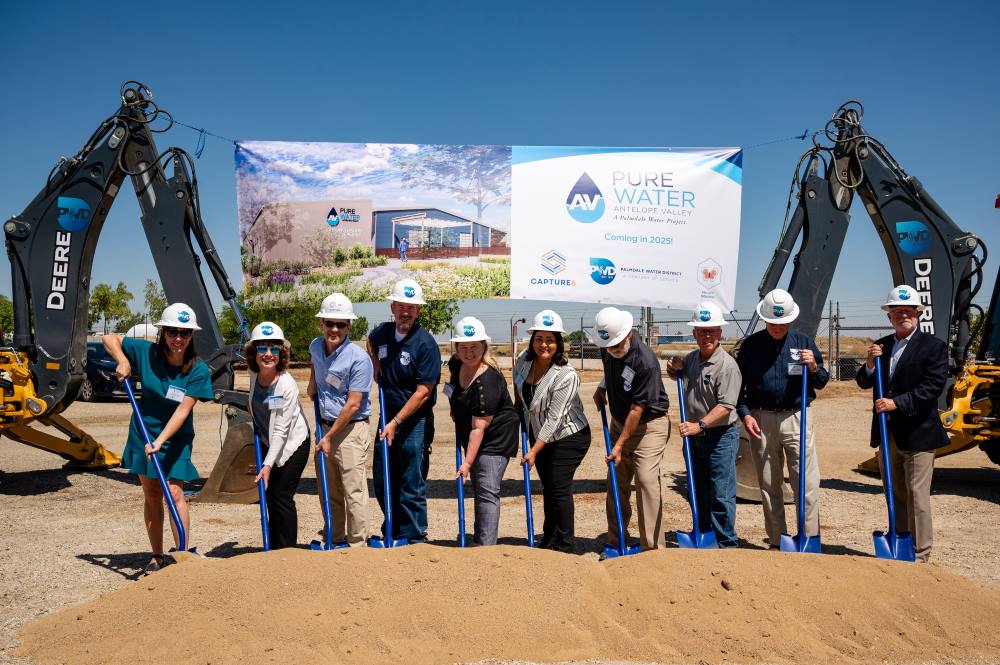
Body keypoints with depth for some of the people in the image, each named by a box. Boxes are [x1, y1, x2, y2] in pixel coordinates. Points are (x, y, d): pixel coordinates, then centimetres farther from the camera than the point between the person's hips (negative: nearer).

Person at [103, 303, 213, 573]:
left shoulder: (198, 371, -17)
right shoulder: (146, 352, -11)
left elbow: (182, 411, -21)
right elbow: (109, 339, 4)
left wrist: (160, 441, -30)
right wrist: (123, 361, -14)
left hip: (175, 439, -2)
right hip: (143, 434, 3)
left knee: (174, 493, -11)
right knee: (152, 496, 10)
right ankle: (156, 556, 20)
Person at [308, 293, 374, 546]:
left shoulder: (359, 359, -17)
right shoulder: (315, 346, 4)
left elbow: (353, 405, -18)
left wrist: (330, 437, -14)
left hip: (351, 430, -7)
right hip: (324, 426, 7)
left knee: (354, 491, -6)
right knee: (328, 493, 15)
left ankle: (357, 544, 4)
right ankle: (333, 541, 28)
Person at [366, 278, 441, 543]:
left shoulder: (426, 344, -15)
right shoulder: (382, 333, 3)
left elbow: (423, 392, -17)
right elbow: (370, 343, 30)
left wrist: (395, 422, -18)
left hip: (415, 421, -7)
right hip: (388, 417, 7)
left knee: (411, 486, 0)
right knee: (382, 481, 15)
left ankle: (413, 538, 13)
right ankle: (392, 533, 32)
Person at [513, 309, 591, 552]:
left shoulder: (567, 376, -27)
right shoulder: (524, 359, -8)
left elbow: (554, 419, -26)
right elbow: (517, 384, 17)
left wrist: (534, 451, -25)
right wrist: (519, 409, 20)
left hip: (568, 437, -7)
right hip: (540, 435, 7)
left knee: (559, 487, -7)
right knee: (548, 488, 15)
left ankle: (564, 547, 7)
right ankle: (548, 542, 29)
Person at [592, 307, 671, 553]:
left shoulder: (645, 361, -27)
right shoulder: (607, 349, -3)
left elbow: (638, 409, -24)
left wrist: (619, 445, -21)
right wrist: (602, 387, 6)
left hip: (649, 424, -7)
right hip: (619, 421, 7)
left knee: (646, 479, -16)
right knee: (616, 481, 7)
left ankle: (653, 547, -9)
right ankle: (616, 542, 18)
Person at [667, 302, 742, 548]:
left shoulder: (727, 365, -16)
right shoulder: (690, 358, 8)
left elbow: (726, 405, -22)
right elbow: (679, 378, 30)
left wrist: (700, 425, -29)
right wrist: (675, 369, 7)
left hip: (721, 437, -7)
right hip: (695, 436, 7)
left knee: (721, 494, -4)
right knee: (699, 491, 16)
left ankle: (726, 544, 8)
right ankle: (703, 535, 30)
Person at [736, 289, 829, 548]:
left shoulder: (804, 341, 6)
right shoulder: (751, 344, 5)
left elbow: (821, 382, 10)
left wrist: (813, 367, -11)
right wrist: (745, 414, -4)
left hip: (797, 418, -1)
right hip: (761, 421, 1)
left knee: (807, 483, -4)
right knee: (769, 485, 8)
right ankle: (776, 541, 20)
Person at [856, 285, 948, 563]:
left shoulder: (934, 346, -6)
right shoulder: (881, 346, 10)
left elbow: (933, 387, -15)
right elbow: (864, 383, 10)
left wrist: (897, 402, -22)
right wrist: (870, 364, -10)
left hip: (917, 433, -6)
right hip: (888, 433, 6)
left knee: (916, 497, -2)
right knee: (895, 496, 15)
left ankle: (920, 555, 7)